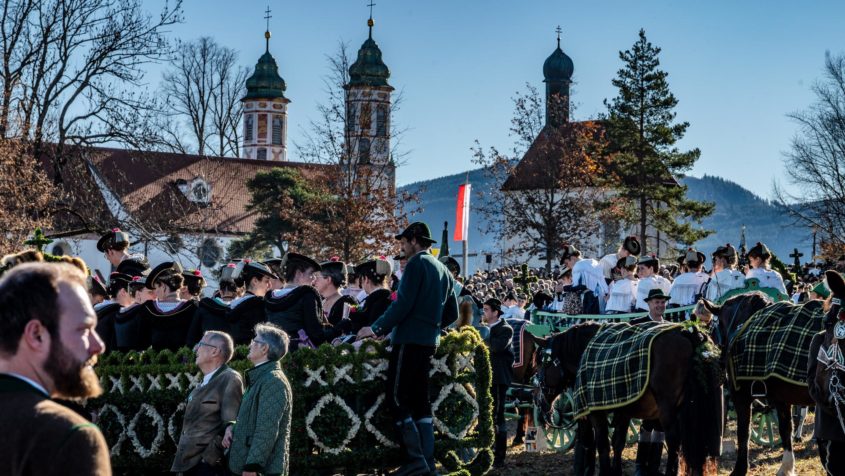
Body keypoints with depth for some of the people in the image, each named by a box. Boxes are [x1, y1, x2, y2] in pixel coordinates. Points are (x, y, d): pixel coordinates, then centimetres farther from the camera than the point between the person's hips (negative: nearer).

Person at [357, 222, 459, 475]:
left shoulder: (417, 263, -8)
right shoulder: (443, 270, 17)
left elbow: (403, 304, -17)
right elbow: (451, 314, 19)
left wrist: (377, 329, -12)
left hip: (409, 340, -8)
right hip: (429, 342, 8)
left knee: (396, 398, -6)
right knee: (420, 400, 10)